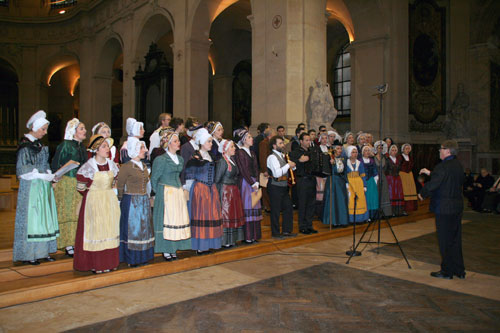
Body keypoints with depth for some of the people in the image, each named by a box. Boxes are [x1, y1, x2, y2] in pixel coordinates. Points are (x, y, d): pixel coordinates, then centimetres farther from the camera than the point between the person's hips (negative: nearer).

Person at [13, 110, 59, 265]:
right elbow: (22, 169, -13)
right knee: (31, 217, -3)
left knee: (44, 217, 8)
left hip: (43, 186, 8)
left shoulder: (39, 144, 13)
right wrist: (41, 175, -18)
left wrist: (50, 175, 2)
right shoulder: (25, 145, -10)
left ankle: (42, 251, 15)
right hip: (31, 187, -7)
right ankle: (28, 254, 6)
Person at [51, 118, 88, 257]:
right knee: (68, 213, -1)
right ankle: (68, 246, 5)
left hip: (80, 184, 7)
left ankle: (76, 243, 14)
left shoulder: (82, 146, 13)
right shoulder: (65, 145, -8)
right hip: (67, 184, -7)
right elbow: (55, 165, -9)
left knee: (78, 214, 7)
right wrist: (59, 180, -10)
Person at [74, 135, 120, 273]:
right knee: (95, 230, -1)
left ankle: (109, 261, 20)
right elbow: (81, 186, -6)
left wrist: (108, 193, 9)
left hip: (110, 201, 5)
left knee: (110, 229, 9)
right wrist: (94, 194, 0)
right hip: (94, 202, -5)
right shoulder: (88, 166, -11)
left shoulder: (112, 164, 4)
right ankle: (96, 264, 9)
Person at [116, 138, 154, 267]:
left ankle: (142, 256, 21)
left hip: (144, 202, 7)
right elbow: (120, 186, -7)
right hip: (131, 201, -7)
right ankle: (131, 259, 10)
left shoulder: (144, 166, 12)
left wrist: (146, 198, 12)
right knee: (131, 228, 0)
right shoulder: (126, 167, -10)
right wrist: (122, 200, -3)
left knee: (143, 227, 10)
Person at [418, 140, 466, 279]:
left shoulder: (442, 167, -19)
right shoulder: (458, 166, 8)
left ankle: (447, 271, 12)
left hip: (444, 208, -8)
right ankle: (459, 270, 25)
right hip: (457, 206, 8)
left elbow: (431, 185, -20)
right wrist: (430, 173, 24)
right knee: (456, 239, 16)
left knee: (445, 241, 2)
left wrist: (422, 194, 0)